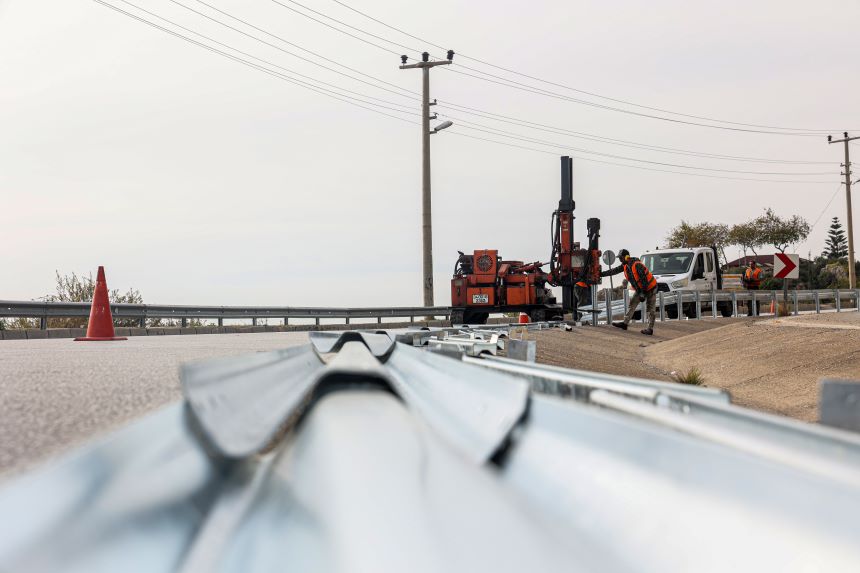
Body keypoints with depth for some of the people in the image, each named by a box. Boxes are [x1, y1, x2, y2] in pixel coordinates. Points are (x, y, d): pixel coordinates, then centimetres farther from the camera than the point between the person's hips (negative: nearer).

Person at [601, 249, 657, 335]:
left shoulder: (637, 265, -28)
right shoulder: (625, 265, -1)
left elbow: (644, 279, -28)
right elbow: (614, 271, 7)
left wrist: (643, 293, -26)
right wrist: (601, 274, 4)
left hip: (650, 287, -9)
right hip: (640, 289, 9)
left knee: (650, 309, -4)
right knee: (632, 304, 7)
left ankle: (650, 329, -2)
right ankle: (625, 323, 10)